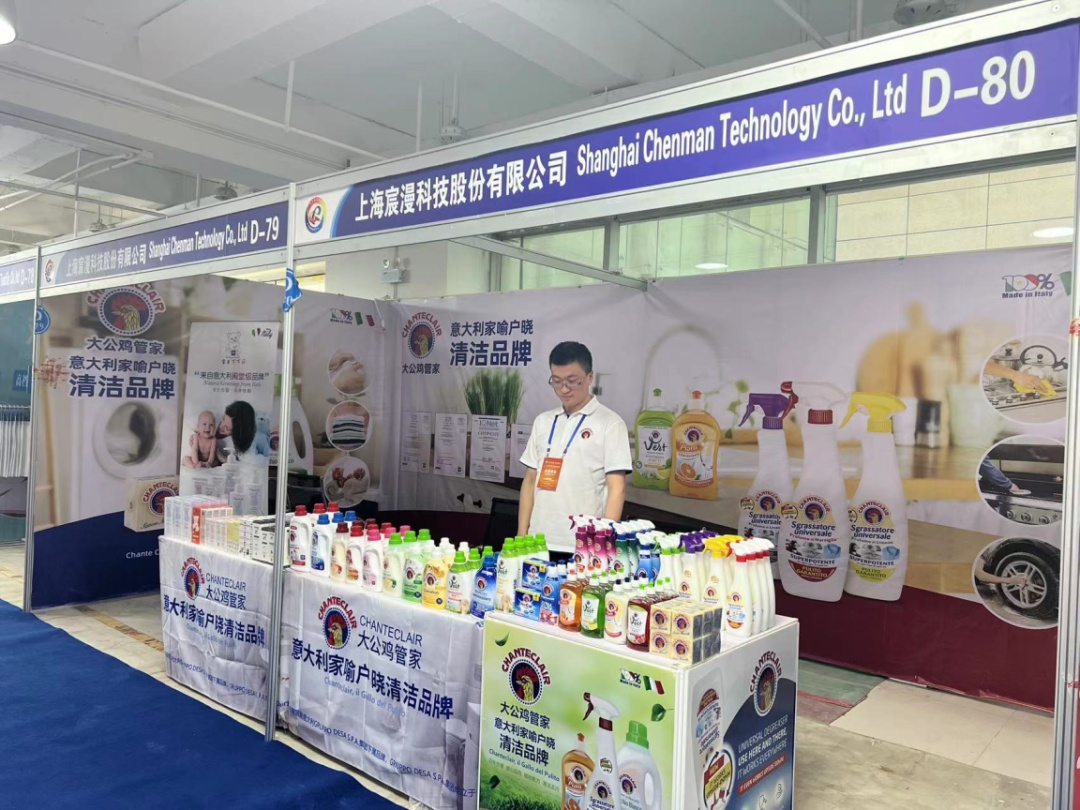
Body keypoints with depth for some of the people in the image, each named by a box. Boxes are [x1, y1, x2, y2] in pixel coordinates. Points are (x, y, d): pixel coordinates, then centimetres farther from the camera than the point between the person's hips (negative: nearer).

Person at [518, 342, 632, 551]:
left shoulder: (610, 423, -4)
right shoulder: (543, 422, 10)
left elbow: (617, 489, -7)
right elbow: (530, 481, 13)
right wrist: (521, 535, 7)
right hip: (539, 541, 4)